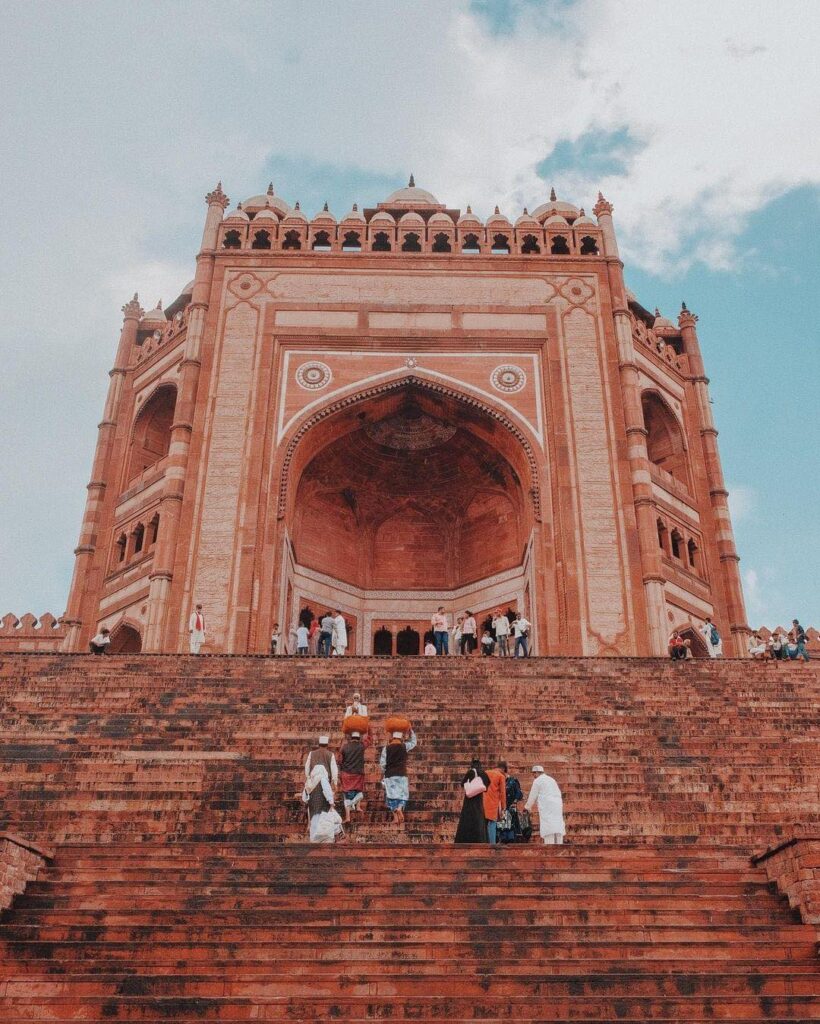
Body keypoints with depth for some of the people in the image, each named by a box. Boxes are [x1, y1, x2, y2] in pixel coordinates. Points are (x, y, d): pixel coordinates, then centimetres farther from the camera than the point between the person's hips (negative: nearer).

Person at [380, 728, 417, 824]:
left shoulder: (386, 748, -2)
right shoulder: (404, 746, -1)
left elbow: (382, 763, -1)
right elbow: (413, 742, 18)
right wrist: (411, 730, 25)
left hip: (389, 776, 0)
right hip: (402, 775, 0)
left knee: (391, 795, 5)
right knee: (402, 795, 6)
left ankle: (395, 815, -6)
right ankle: (400, 808, -23)